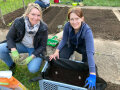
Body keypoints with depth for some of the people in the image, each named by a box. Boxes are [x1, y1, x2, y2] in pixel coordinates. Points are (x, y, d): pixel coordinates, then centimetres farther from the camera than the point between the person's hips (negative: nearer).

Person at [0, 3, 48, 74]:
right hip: (21, 45, 2)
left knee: (33, 69, -24)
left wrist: (32, 56, -24)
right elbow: (9, 37, -9)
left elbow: (42, 46, -13)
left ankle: (36, 59, 13)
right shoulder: (18, 22, -21)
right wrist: (14, 50, -26)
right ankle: (11, 65, 10)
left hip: (35, 49, -2)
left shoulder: (43, 28, -24)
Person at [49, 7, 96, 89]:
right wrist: (56, 51, -31)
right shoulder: (67, 26, -28)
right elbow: (64, 40, -13)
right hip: (71, 44, 3)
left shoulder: (87, 30, -37)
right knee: (61, 58, -19)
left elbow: (90, 52, -45)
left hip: (83, 46, -2)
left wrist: (92, 75, -50)